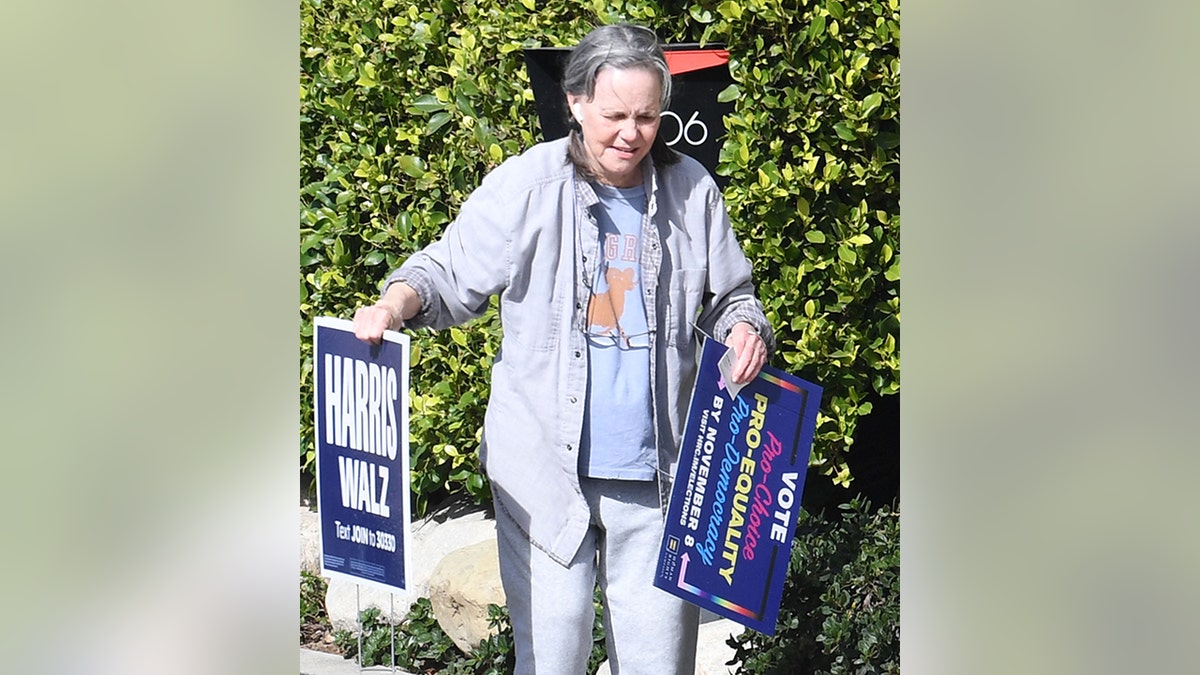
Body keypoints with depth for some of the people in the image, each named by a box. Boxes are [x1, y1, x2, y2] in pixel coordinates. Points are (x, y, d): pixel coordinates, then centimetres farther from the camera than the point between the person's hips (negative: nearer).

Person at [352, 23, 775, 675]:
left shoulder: (691, 190, 4)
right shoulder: (525, 186, -5)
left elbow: (728, 295, 15)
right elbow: (449, 272, 2)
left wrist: (745, 328, -7)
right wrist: (398, 301, -19)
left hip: (656, 475, 2)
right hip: (546, 472, -2)